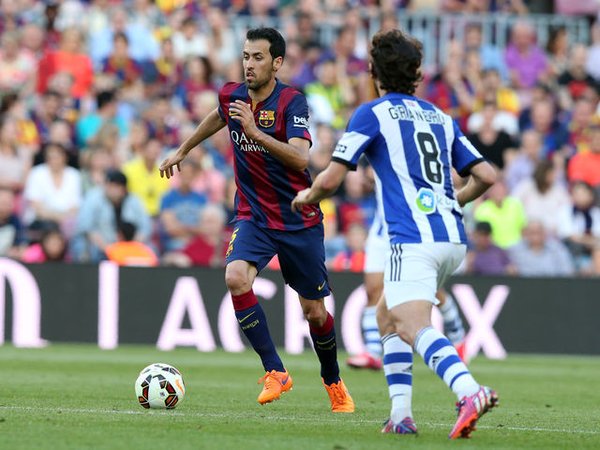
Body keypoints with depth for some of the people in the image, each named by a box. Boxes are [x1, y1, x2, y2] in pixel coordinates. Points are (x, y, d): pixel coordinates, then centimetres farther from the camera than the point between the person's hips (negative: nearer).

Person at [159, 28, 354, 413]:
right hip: (254, 217, 3)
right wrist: (183, 150, 36)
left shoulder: (292, 102, -16)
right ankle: (275, 373, -18)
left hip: (299, 219, -3)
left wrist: (256, 132, -38)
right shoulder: (232, 95, -1)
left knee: (315, 312, 5)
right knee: (236, 278, -26)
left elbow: (300, 159, -29)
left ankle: (334, 383, 33)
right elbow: (219, 117, 25)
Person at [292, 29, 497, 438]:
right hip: (453, 239, 7)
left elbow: (331, 180, -1)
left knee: (413, 327, -21)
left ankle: (470, 392, -47)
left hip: (413, 239, -7)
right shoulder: (440, 117, 20)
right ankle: (401, 415, 13)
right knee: (387, 316, 23)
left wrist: (307, 197, 21)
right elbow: (486, 177, 16)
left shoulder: (372, 114, 3)